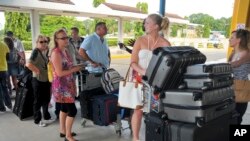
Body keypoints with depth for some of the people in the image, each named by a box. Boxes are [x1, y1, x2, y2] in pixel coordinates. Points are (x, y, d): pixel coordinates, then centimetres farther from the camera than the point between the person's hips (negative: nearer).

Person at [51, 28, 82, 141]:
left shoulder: (65, 51, 9)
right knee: (72, 110, -6)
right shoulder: (56, 53, -19)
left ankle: (63, 131, 34)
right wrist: (75, 69, -17)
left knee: (64, 108, 18)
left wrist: (76, 67, 4)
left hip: (68, 84, 9)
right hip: (61, 86, -9)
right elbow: (60, 73, -23)